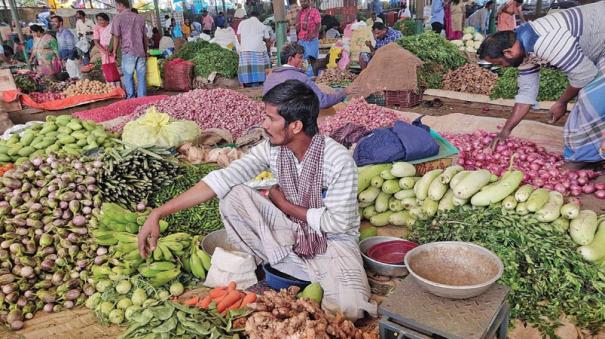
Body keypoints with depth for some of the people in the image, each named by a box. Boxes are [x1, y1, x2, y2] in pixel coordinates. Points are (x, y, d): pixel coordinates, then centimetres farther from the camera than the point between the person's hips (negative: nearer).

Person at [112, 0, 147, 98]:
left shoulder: (118, 18, -1)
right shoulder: (140, 18, 11)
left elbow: (116, 37, 0)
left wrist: (114, 51, 12)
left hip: (128, 52, -3)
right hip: (141, 52, 3)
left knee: (128, 76, 6)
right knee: (141, 76, 4)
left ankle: (131, 98, 7)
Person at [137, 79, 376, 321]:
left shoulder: (339, 161, -24)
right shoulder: (271, 149, -10)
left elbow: (338, 223, -19)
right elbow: (221, 179, -15)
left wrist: (286, 205, -12)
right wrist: (158, 213, -20)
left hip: (333, 240, -3)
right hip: (291, 231, 4)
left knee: (349, 308, -29)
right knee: (233, 195, -17)